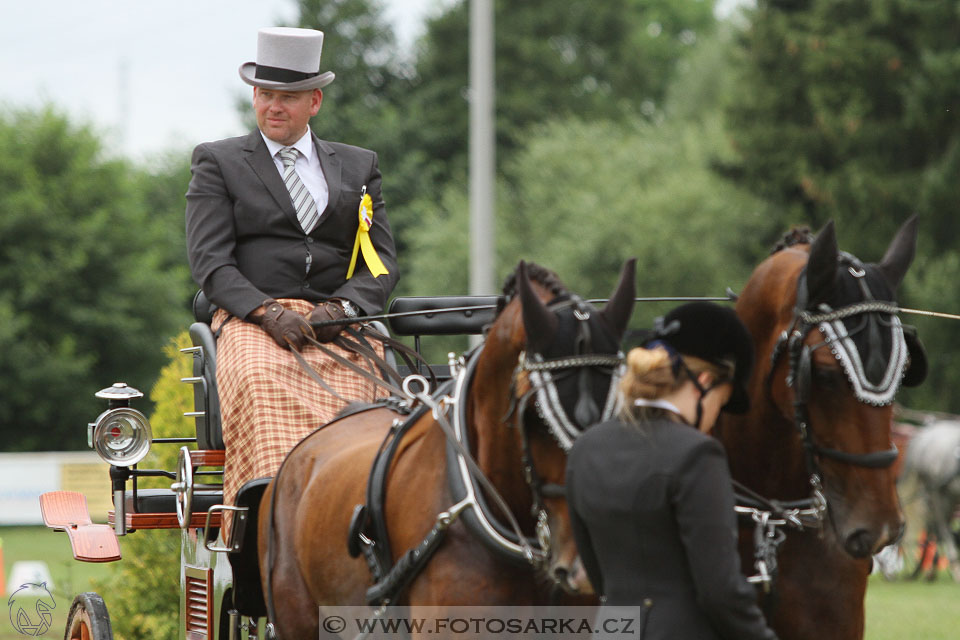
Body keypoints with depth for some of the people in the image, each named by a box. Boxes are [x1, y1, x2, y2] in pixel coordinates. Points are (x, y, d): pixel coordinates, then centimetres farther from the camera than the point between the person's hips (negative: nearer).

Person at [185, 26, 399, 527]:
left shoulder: (358, 166, 22)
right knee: (261, 383, -38)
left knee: (351, 390, -34)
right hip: (252, 319, -2)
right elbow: (208, 260, 3)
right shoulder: (218, 162, 14)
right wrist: (269, 313, -14)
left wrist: (341, 307, -9)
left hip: (339, 322, 2)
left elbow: (382, 261, 14)